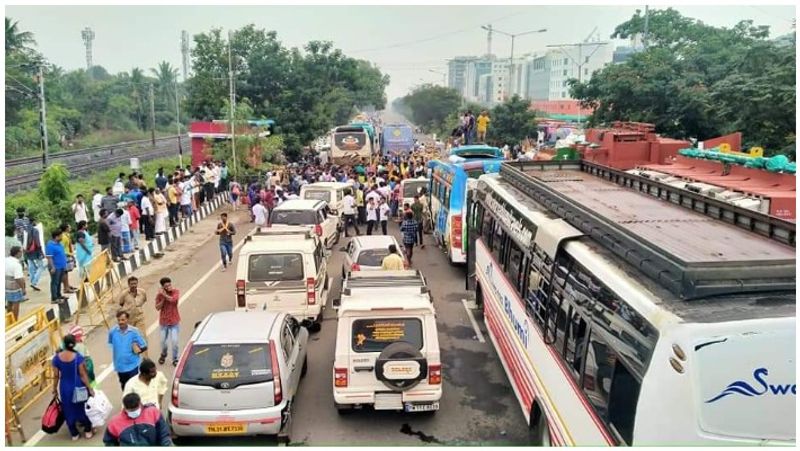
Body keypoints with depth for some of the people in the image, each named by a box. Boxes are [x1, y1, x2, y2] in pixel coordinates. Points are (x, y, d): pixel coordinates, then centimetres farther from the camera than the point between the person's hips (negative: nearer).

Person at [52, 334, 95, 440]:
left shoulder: (56, 358, -11)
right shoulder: (78, 357, -19)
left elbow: (56, 375, -3)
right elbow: (83, 374, -16)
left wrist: (55, 388, 12)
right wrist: (90, 388, -8)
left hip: (65, 388, 2)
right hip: (78, 388, -2)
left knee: (68, 411, 16)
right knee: (83, 408, 16)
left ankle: (74, 434, 27)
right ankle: (88, 431, 26)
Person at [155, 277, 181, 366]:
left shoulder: (176, 292, -9)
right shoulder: (159, 295, -5)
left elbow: (172, 299, -28)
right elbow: (157, 308, -10)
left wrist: (164, 295, -21)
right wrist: (163, 298, -19)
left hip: (174, 321, -2)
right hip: (163, 321, 2)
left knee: (174, 341, -6)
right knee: (163, 341, 11)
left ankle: (175, 359, 11)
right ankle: (163, 355, 39)